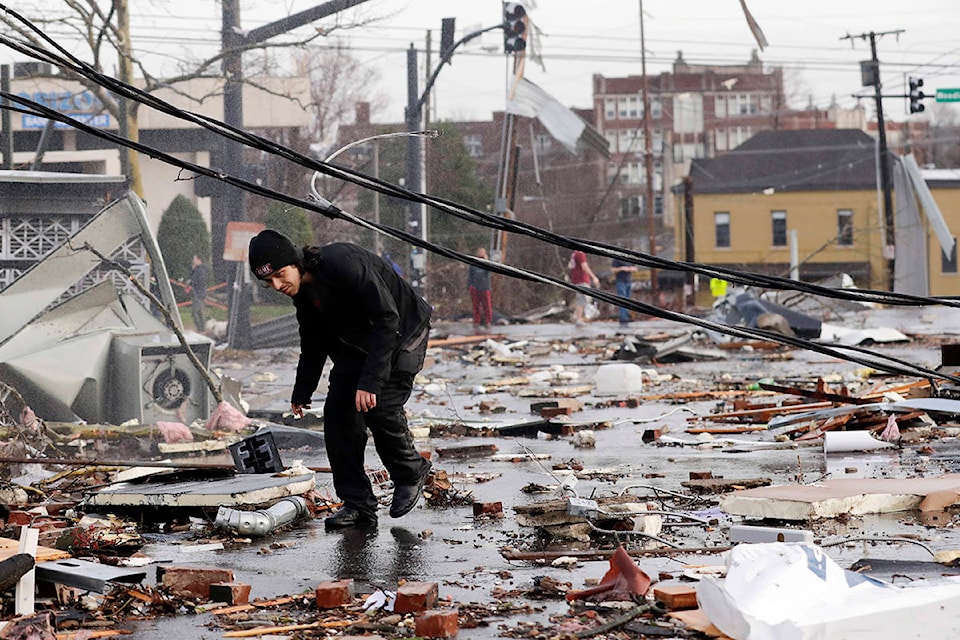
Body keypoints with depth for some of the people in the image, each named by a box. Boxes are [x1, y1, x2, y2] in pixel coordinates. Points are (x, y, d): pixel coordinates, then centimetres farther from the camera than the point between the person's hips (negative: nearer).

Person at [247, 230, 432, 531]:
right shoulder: (301, 289, -5)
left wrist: (370, 381, -37)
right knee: (338, 412, -5)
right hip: (356, 344, 8)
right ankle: (357, 505, 2)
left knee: (379, 407, -19)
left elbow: (387, 320, -33)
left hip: (402, 334, -8)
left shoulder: (342, 263, -32)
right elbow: (313, 344, 13)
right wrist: (301, 393, 14)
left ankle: (411, 474, 10)